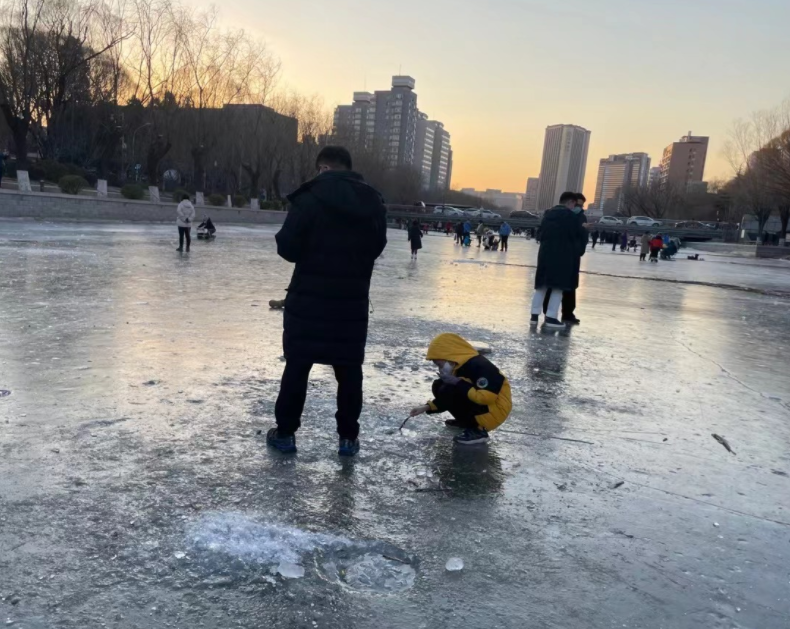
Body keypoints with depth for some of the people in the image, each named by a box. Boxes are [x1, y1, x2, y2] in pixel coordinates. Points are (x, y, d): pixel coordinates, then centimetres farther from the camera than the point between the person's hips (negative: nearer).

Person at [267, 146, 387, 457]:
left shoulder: (311, 197, -11)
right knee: (349, 370, 12)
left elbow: (288, 247, -12)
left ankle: (285, 432, 19)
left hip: (310, 298, -3)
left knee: (298, 365, 10)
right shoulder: (373, 202, 4)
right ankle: (348, 437, 19)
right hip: (353, 302, 3)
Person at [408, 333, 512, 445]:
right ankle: (466, 421, 11)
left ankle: (477, 431, -14)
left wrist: (458, 383, -25)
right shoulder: (460, 366, 4)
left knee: (448, 391, -23)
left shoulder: (478, 365, -23)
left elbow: (487, 397, -31)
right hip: (479, 404, 9)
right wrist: (427, 407, 5)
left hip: (495, 410, -9)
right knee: (439, 386, 4)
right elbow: (447, 398, 15)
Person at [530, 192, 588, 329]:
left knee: (542, 285, 10)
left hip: (545, 253, 6)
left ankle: (534, 315, 10)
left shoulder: (548, 214, 12)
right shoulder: (572, 216, -5)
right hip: (563, 255, -6)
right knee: (558, 287, -1)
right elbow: (581, 236, 1)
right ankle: (551, 318, -5)